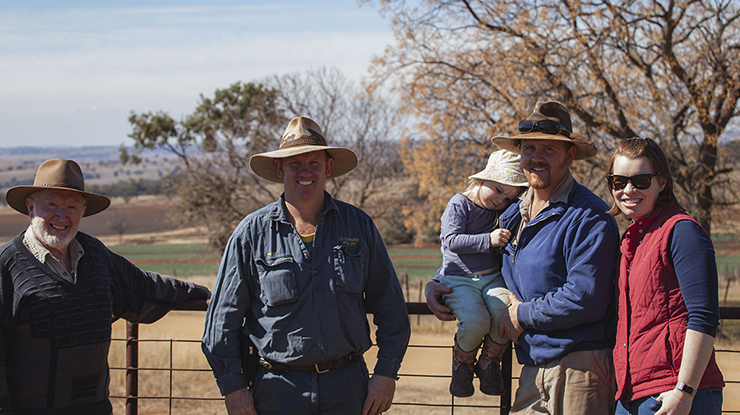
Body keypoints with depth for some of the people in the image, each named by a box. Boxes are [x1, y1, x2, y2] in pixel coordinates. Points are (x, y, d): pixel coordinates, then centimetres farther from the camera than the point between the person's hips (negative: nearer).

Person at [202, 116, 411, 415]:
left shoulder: (359, 225, 4)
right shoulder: (252, 233, -1)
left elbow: (390, 307, 8)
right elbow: (223, 319, 2)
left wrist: (386, 374, 2)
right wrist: (232, 387, -2)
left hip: (347, 388, 1)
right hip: (279, 388, -1)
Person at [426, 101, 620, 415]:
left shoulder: (588, 217, -11)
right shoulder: (513, 215, 15)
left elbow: (586, 299, -20)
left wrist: (522, 315, -9)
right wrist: (437, 285, 15)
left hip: (578, 368, -7)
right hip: (534, 370, 7)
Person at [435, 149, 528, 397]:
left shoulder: (501, 212, 13)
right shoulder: (459, 204, -2)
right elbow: (453, 240, -13)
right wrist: (488, 240, -21)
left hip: (492, 278, 4)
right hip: (459, 280, -4)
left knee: (504, 312, -29)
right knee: (476, 321, -32)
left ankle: (489, 363, -2)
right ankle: (462, 363, 1)